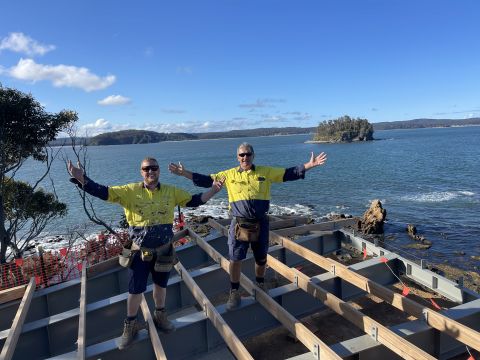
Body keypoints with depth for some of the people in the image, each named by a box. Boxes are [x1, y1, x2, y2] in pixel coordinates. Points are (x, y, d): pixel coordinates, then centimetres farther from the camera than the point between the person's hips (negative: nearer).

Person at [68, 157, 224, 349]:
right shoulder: (130, 191, -10)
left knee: (160, 285, 20)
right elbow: (103, 192, -15)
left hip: (164, 250, 2)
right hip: (140, 251, -2)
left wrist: (213, 190, -10)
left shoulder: (171, 191, -3)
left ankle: (160, 316, 45)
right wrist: (81, 179, -29)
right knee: (135, 290, 9)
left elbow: (193, 201, 2)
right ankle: (130, 326, 32)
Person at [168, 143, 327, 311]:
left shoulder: (266, 172, 3)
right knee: (235, 259, 1)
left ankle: (260, 285, 41)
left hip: (260, 223, 1)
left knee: (261, 258, 15)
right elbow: (206, 180, 6)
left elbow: (289, 173, 2)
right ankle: (234, 292, 21)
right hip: (239, 224, -1)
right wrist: (184, 173, -1)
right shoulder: (229, 174, 4)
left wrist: (310, 164, -6)